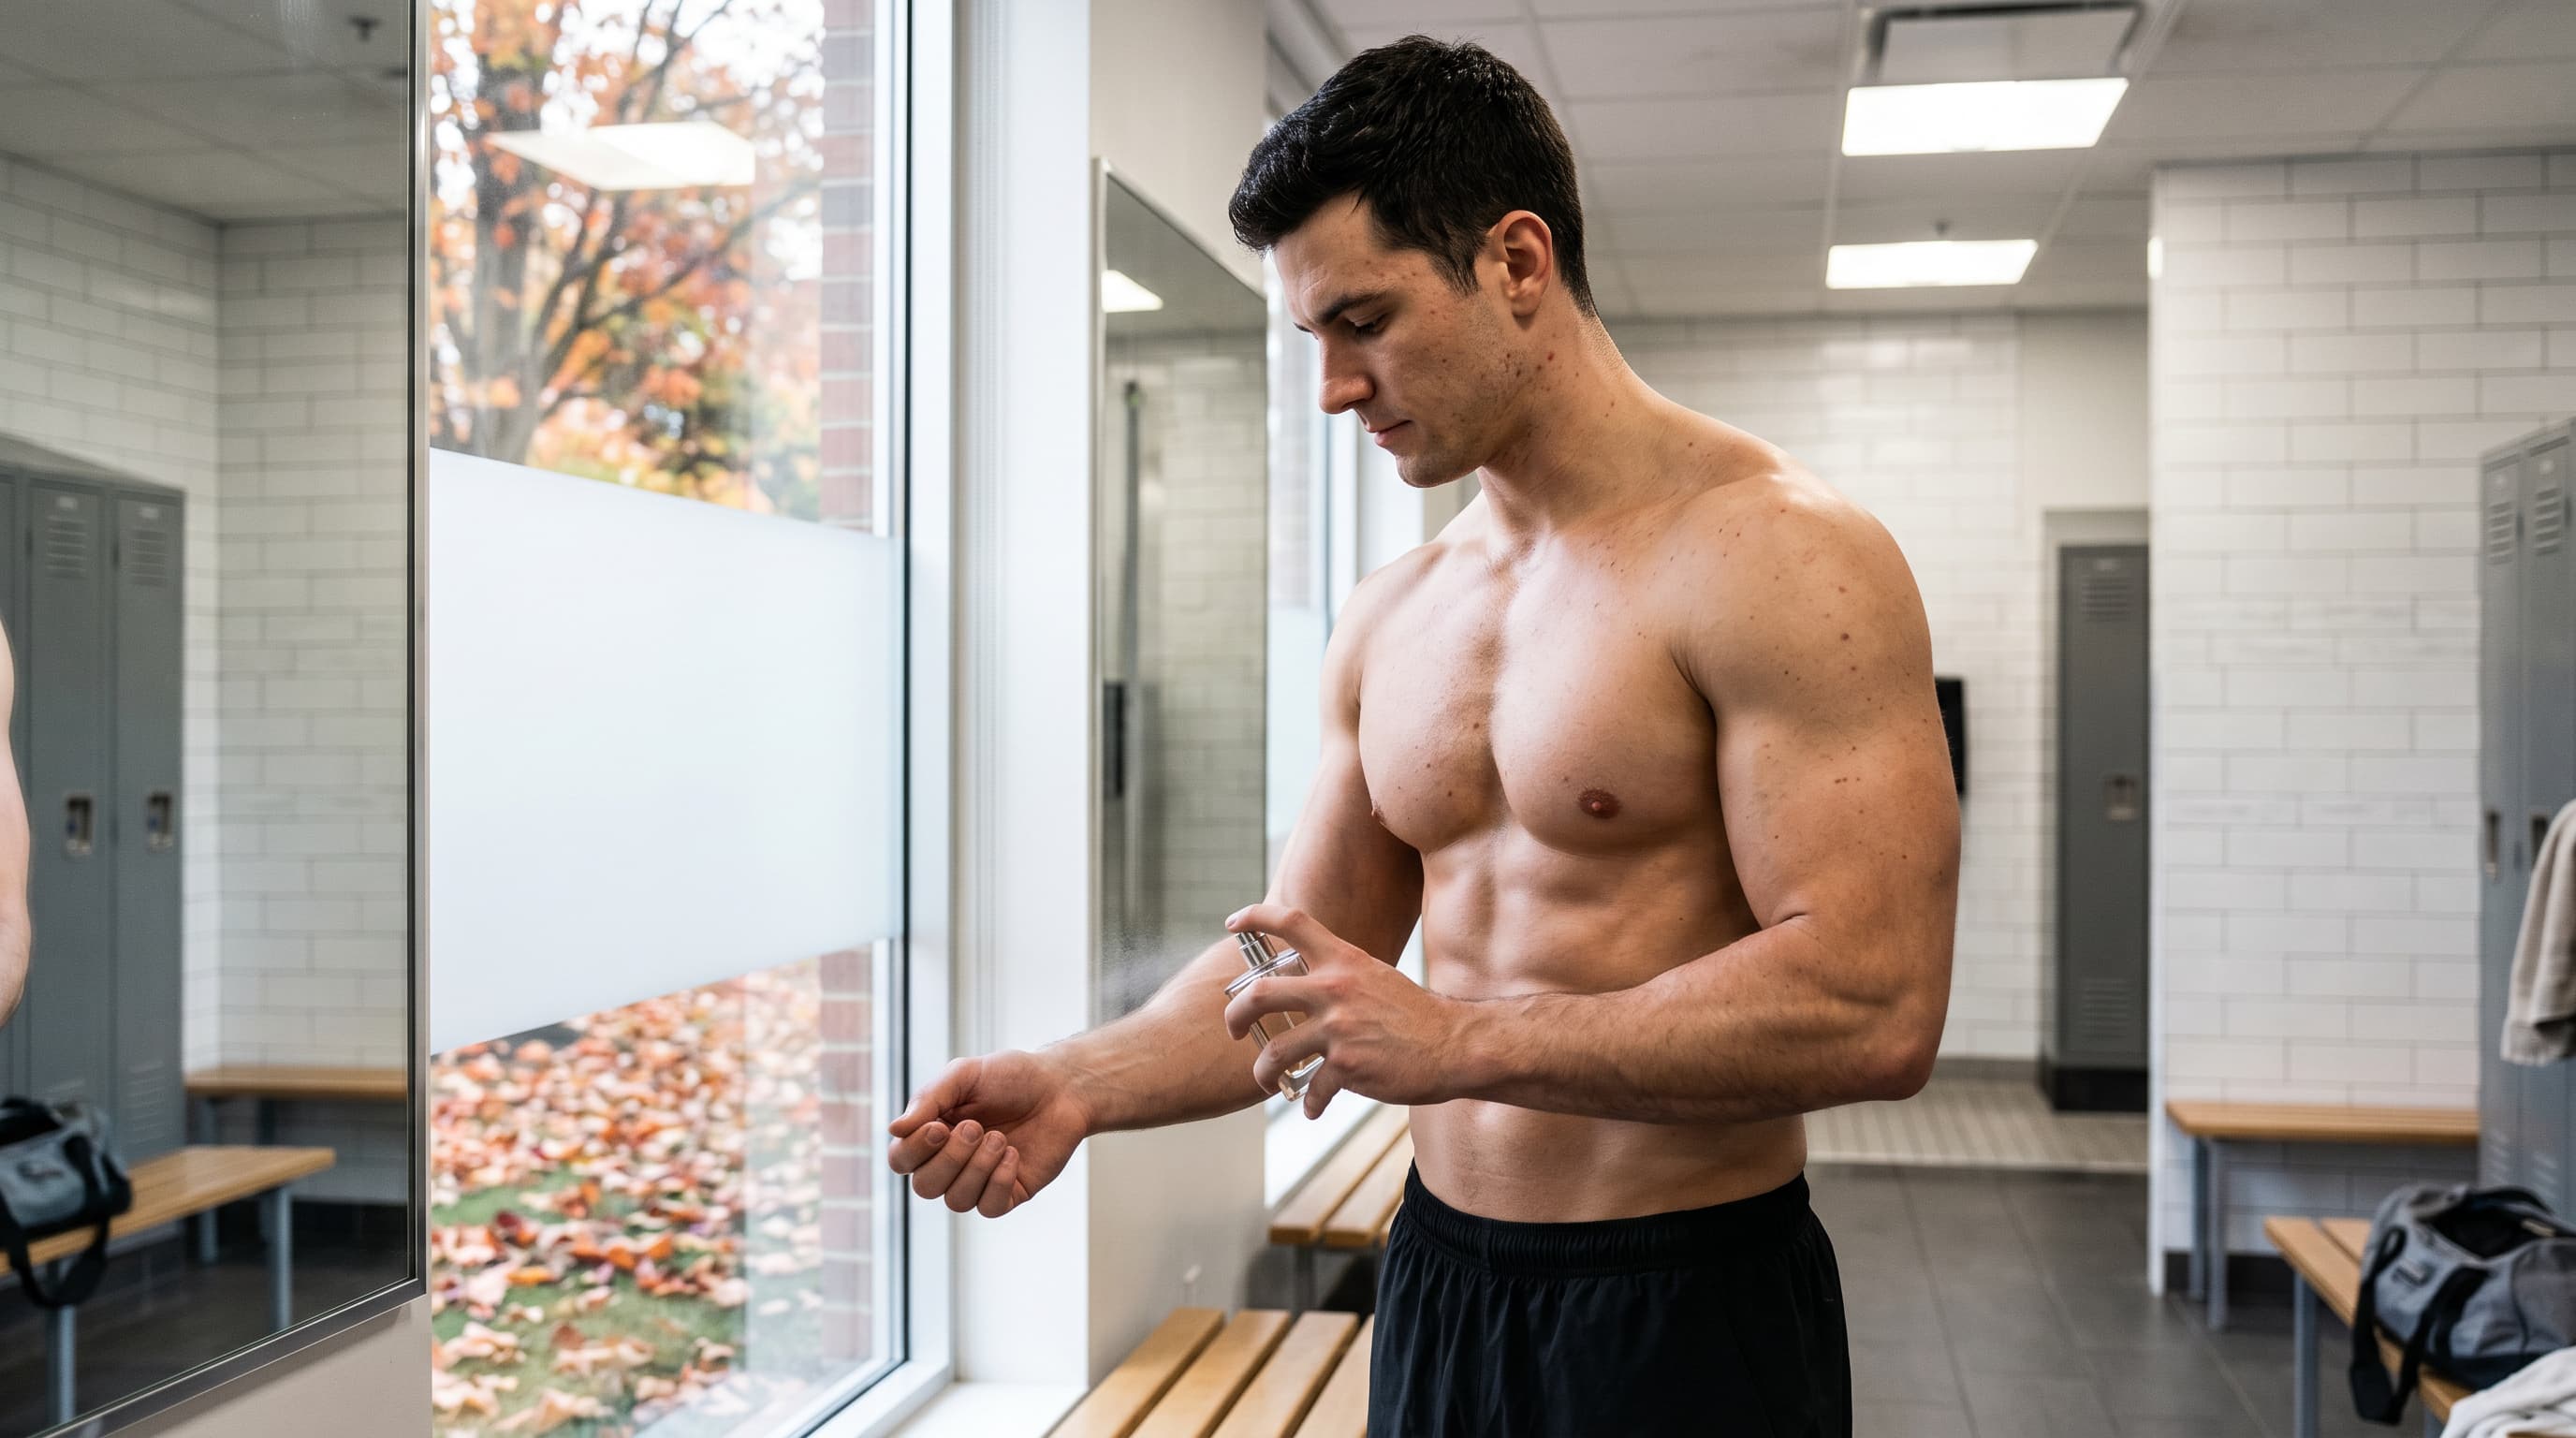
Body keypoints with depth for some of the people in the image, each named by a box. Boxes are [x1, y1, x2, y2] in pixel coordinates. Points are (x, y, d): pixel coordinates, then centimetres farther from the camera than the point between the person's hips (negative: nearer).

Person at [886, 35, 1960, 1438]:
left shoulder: (1773, 557, -15)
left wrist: (1463, 1042, -23)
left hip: (1687, 1318, -6)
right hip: (1435, 1280, 6)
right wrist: (1079, 1084, -7)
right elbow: (1296, 964, 10)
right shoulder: (1390, 620, 7)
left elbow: (1873, 1006, -22)